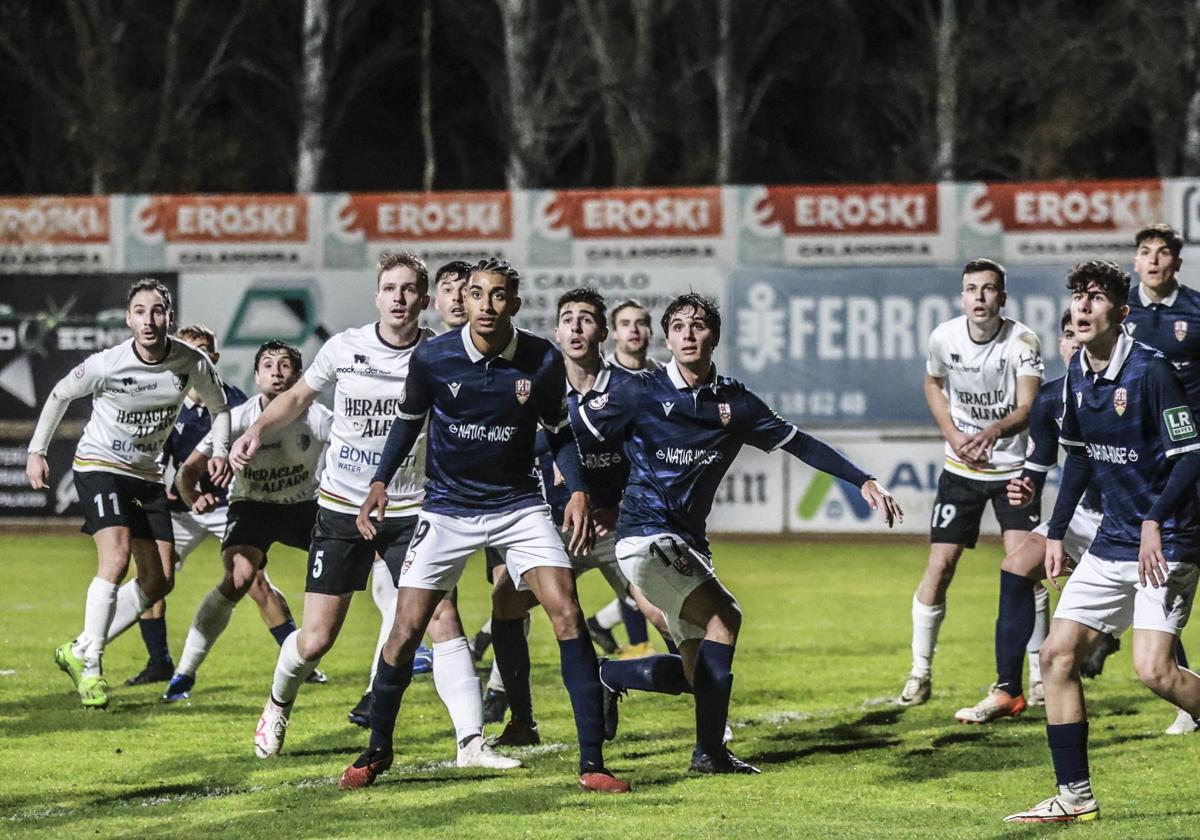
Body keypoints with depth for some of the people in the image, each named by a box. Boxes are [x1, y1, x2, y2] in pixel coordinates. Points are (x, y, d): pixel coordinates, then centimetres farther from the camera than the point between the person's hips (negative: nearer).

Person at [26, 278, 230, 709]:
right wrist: (36, 452, 1)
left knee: (159, 579, 0)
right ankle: (90, 669, -18)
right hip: (98, 466, -5)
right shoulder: (105, 365, -20)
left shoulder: (192, 363, -11)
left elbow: (218, 405, 10)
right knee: (116, 558, -25)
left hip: (146, 474, 5)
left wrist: (219, 450, -5)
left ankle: (79, 650, 12)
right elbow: (60, 395, 0)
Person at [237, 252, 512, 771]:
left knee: (443, 621, -15)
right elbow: (299, 396, 13)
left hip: (409, 510, 0)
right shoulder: (345, 348, -5)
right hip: (342, 508, 0)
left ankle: (471, 742, -14)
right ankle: (278, 705, 33)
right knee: (316, 639, 2)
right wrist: (257, 430, -2)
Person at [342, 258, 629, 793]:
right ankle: (377, 751, 17)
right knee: (406, 628, -5)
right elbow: (408, 421, 7)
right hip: (447, 506, 0)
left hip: (518, 504, 0)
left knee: (567, 613, -15)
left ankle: (592, 762, -11)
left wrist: (577, 491, -8)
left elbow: (559, 432, 6)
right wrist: (380, 482, -3)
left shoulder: (543, 361, -10)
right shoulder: (432, 358, -12)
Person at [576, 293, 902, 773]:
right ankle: (710, 751, -18)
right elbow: (572, 436, 2)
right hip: (646, 533, -6)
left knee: (694, 674, 2)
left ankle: (607, 675, 25)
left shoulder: (733, 402, 7)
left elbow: (799, 444, 10)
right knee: (723, 617, -21)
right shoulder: (642, 394, -5)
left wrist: (864, 482, 4)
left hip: (688, 543, 6)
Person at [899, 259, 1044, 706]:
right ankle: (920, 672, 8)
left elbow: (1028, 408, -25)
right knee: (940, 564, -3)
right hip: (960, 468, 2)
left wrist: (994, 430, -45)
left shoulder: (1022, 341, -17)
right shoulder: (944, 337, -8)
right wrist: (952, 434, -3)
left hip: (1012, 466, -2)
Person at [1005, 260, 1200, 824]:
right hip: (1111, 544, 8)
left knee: (1153, 669, -20)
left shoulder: (1150, 371, -17)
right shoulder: (1077, 375, 6)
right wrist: (1057, 532, 17)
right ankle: (1075, 796, 9)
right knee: (1057, 654, 3)